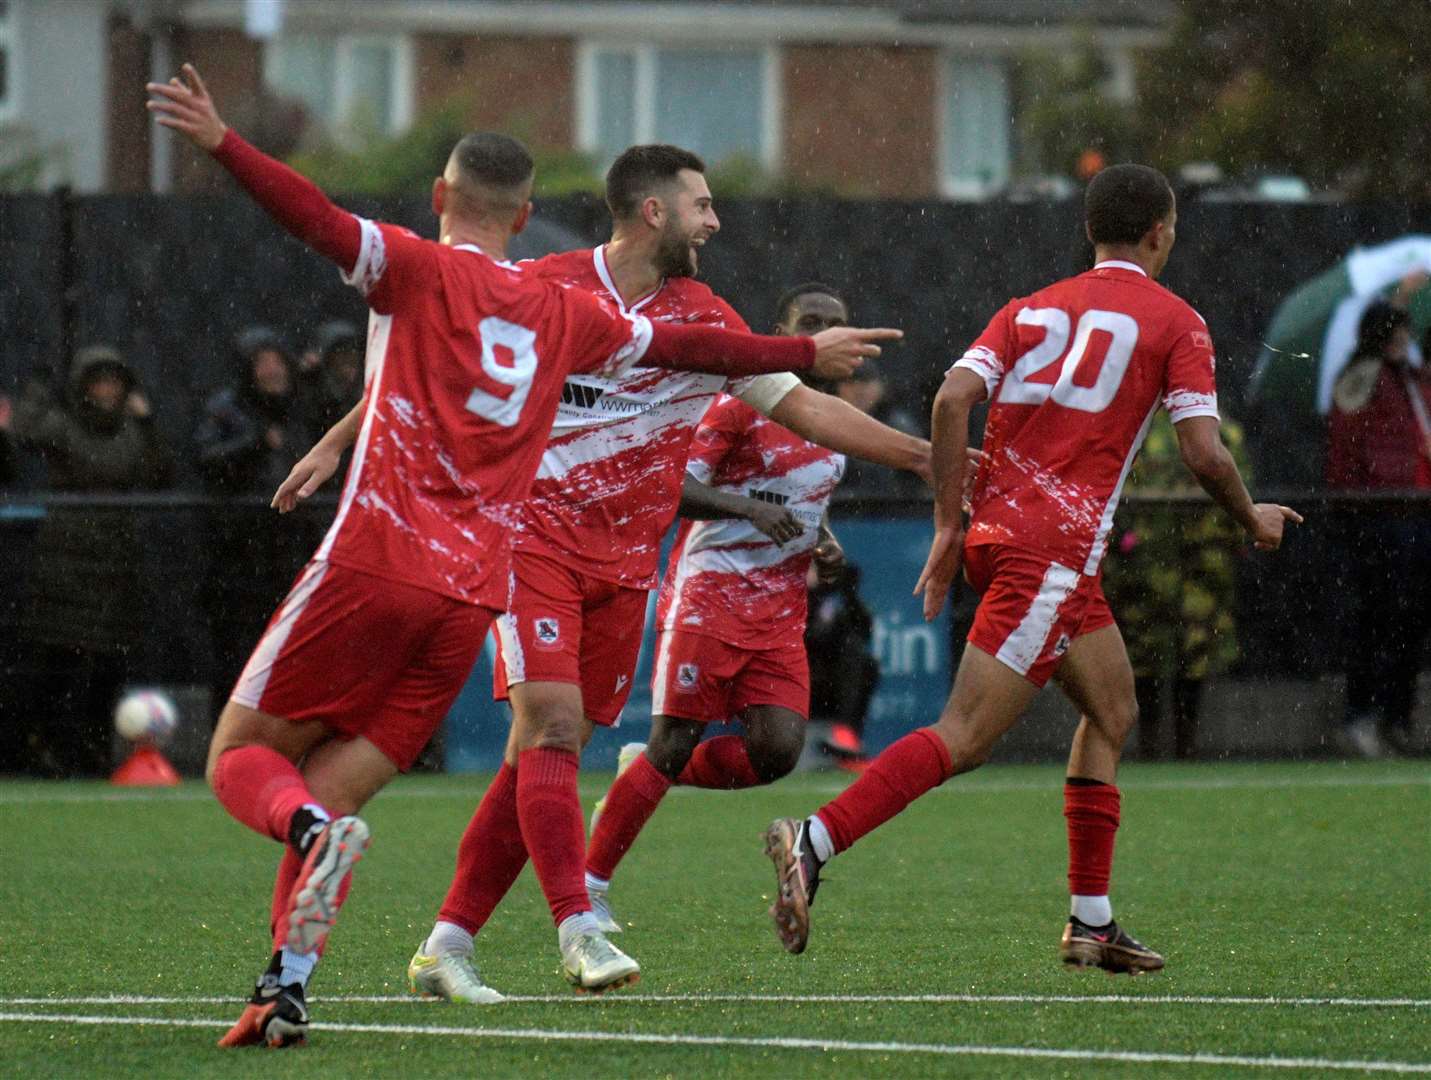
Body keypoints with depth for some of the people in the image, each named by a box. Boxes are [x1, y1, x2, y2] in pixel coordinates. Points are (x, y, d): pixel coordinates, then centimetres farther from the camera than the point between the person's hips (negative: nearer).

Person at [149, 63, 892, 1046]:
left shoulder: (419, 269, 4)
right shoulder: (567, 316, 17)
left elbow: (319, 219, -14)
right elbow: (687, 347, 30)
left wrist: (222, 143, -24)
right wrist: (808, 355, 44)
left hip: (375, 566, -4)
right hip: (472, 595, 4)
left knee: (241, 753, 3)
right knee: (333, 790, 8)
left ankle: (316, 831, -29)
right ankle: (287, 989, -7)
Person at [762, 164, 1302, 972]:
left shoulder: (1033, 309, 17)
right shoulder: (1175, 322, 2)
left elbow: (954, 397, 2)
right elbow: (1204, 452, -5)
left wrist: (949, 527, 5)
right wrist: (1253, 520, 14)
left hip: (995, 531, 8)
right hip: (1053, 549, -8)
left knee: (1113, 710, 20)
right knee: (965, 737, -12)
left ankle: (1093, 923, 18)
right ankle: (815, 842, -26)